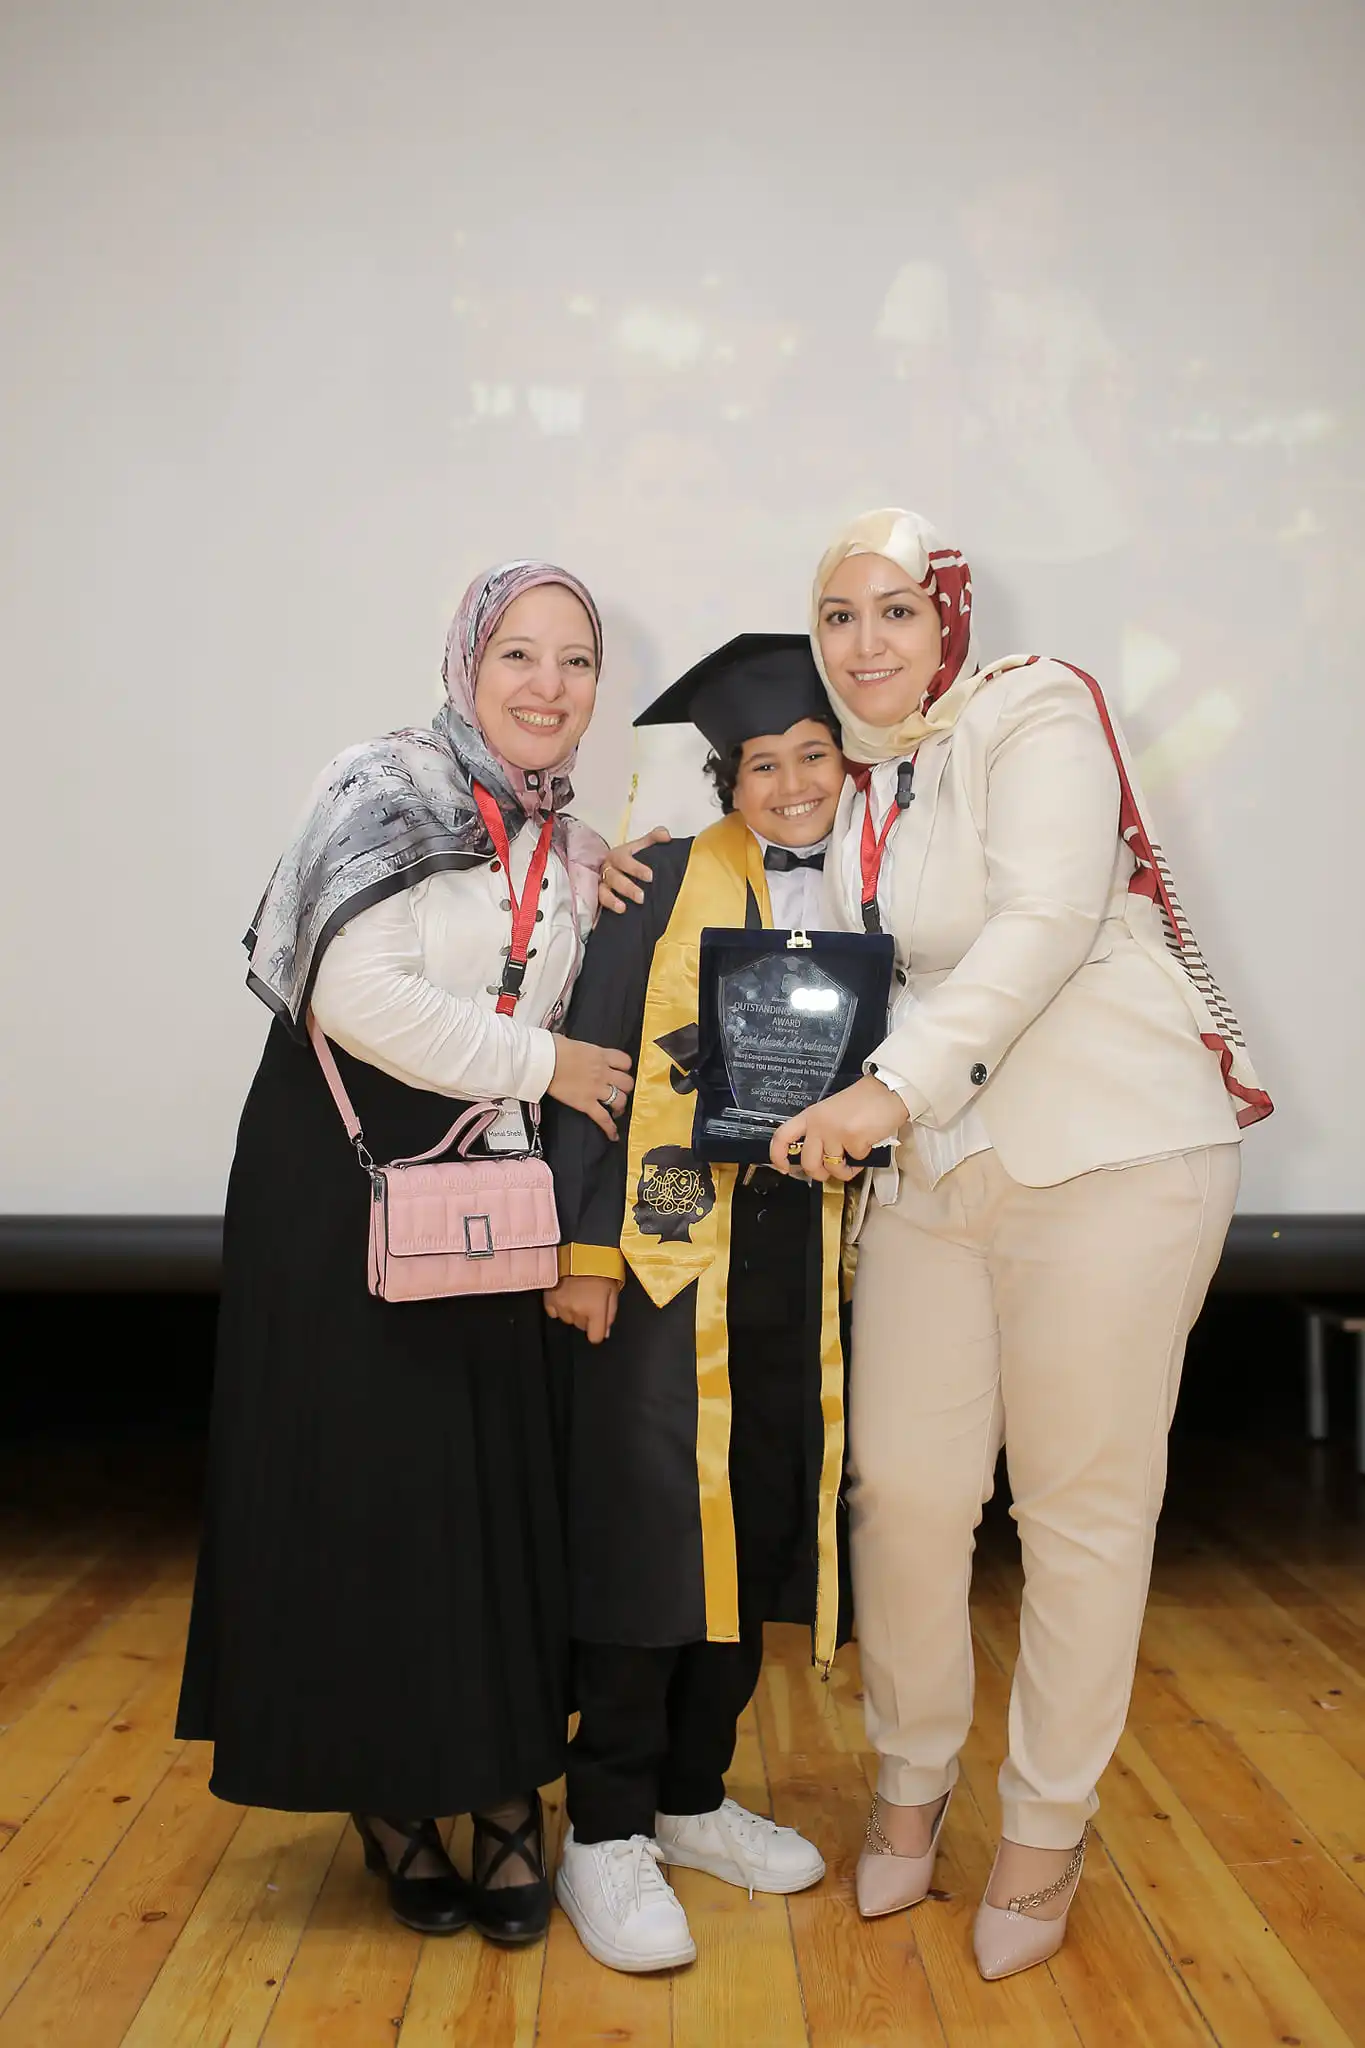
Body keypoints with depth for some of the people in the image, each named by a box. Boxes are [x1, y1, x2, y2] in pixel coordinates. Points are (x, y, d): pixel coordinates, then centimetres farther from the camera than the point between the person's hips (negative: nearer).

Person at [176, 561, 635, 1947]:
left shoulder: (572, 853, 14)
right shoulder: (386, 790, -6)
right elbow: (359, 993, -19)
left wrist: (611, 914, 2)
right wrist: (542, 1065, -13)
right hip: (342, 1175, -5)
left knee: (502, 1484, 4)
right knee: (361, 1482, 0)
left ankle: (504, 1792, 17)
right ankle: (385, 1799, 16)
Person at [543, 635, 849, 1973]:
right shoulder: (670, 880, -2)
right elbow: (594, 1057, -7)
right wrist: (584, 1247, -12)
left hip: (801, 1260, 5)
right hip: (667, 1251, -5)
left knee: (759, 1528, 10)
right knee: (652, 1524, -5)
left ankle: (692, 1798, 26)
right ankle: (605, 1833, 8)